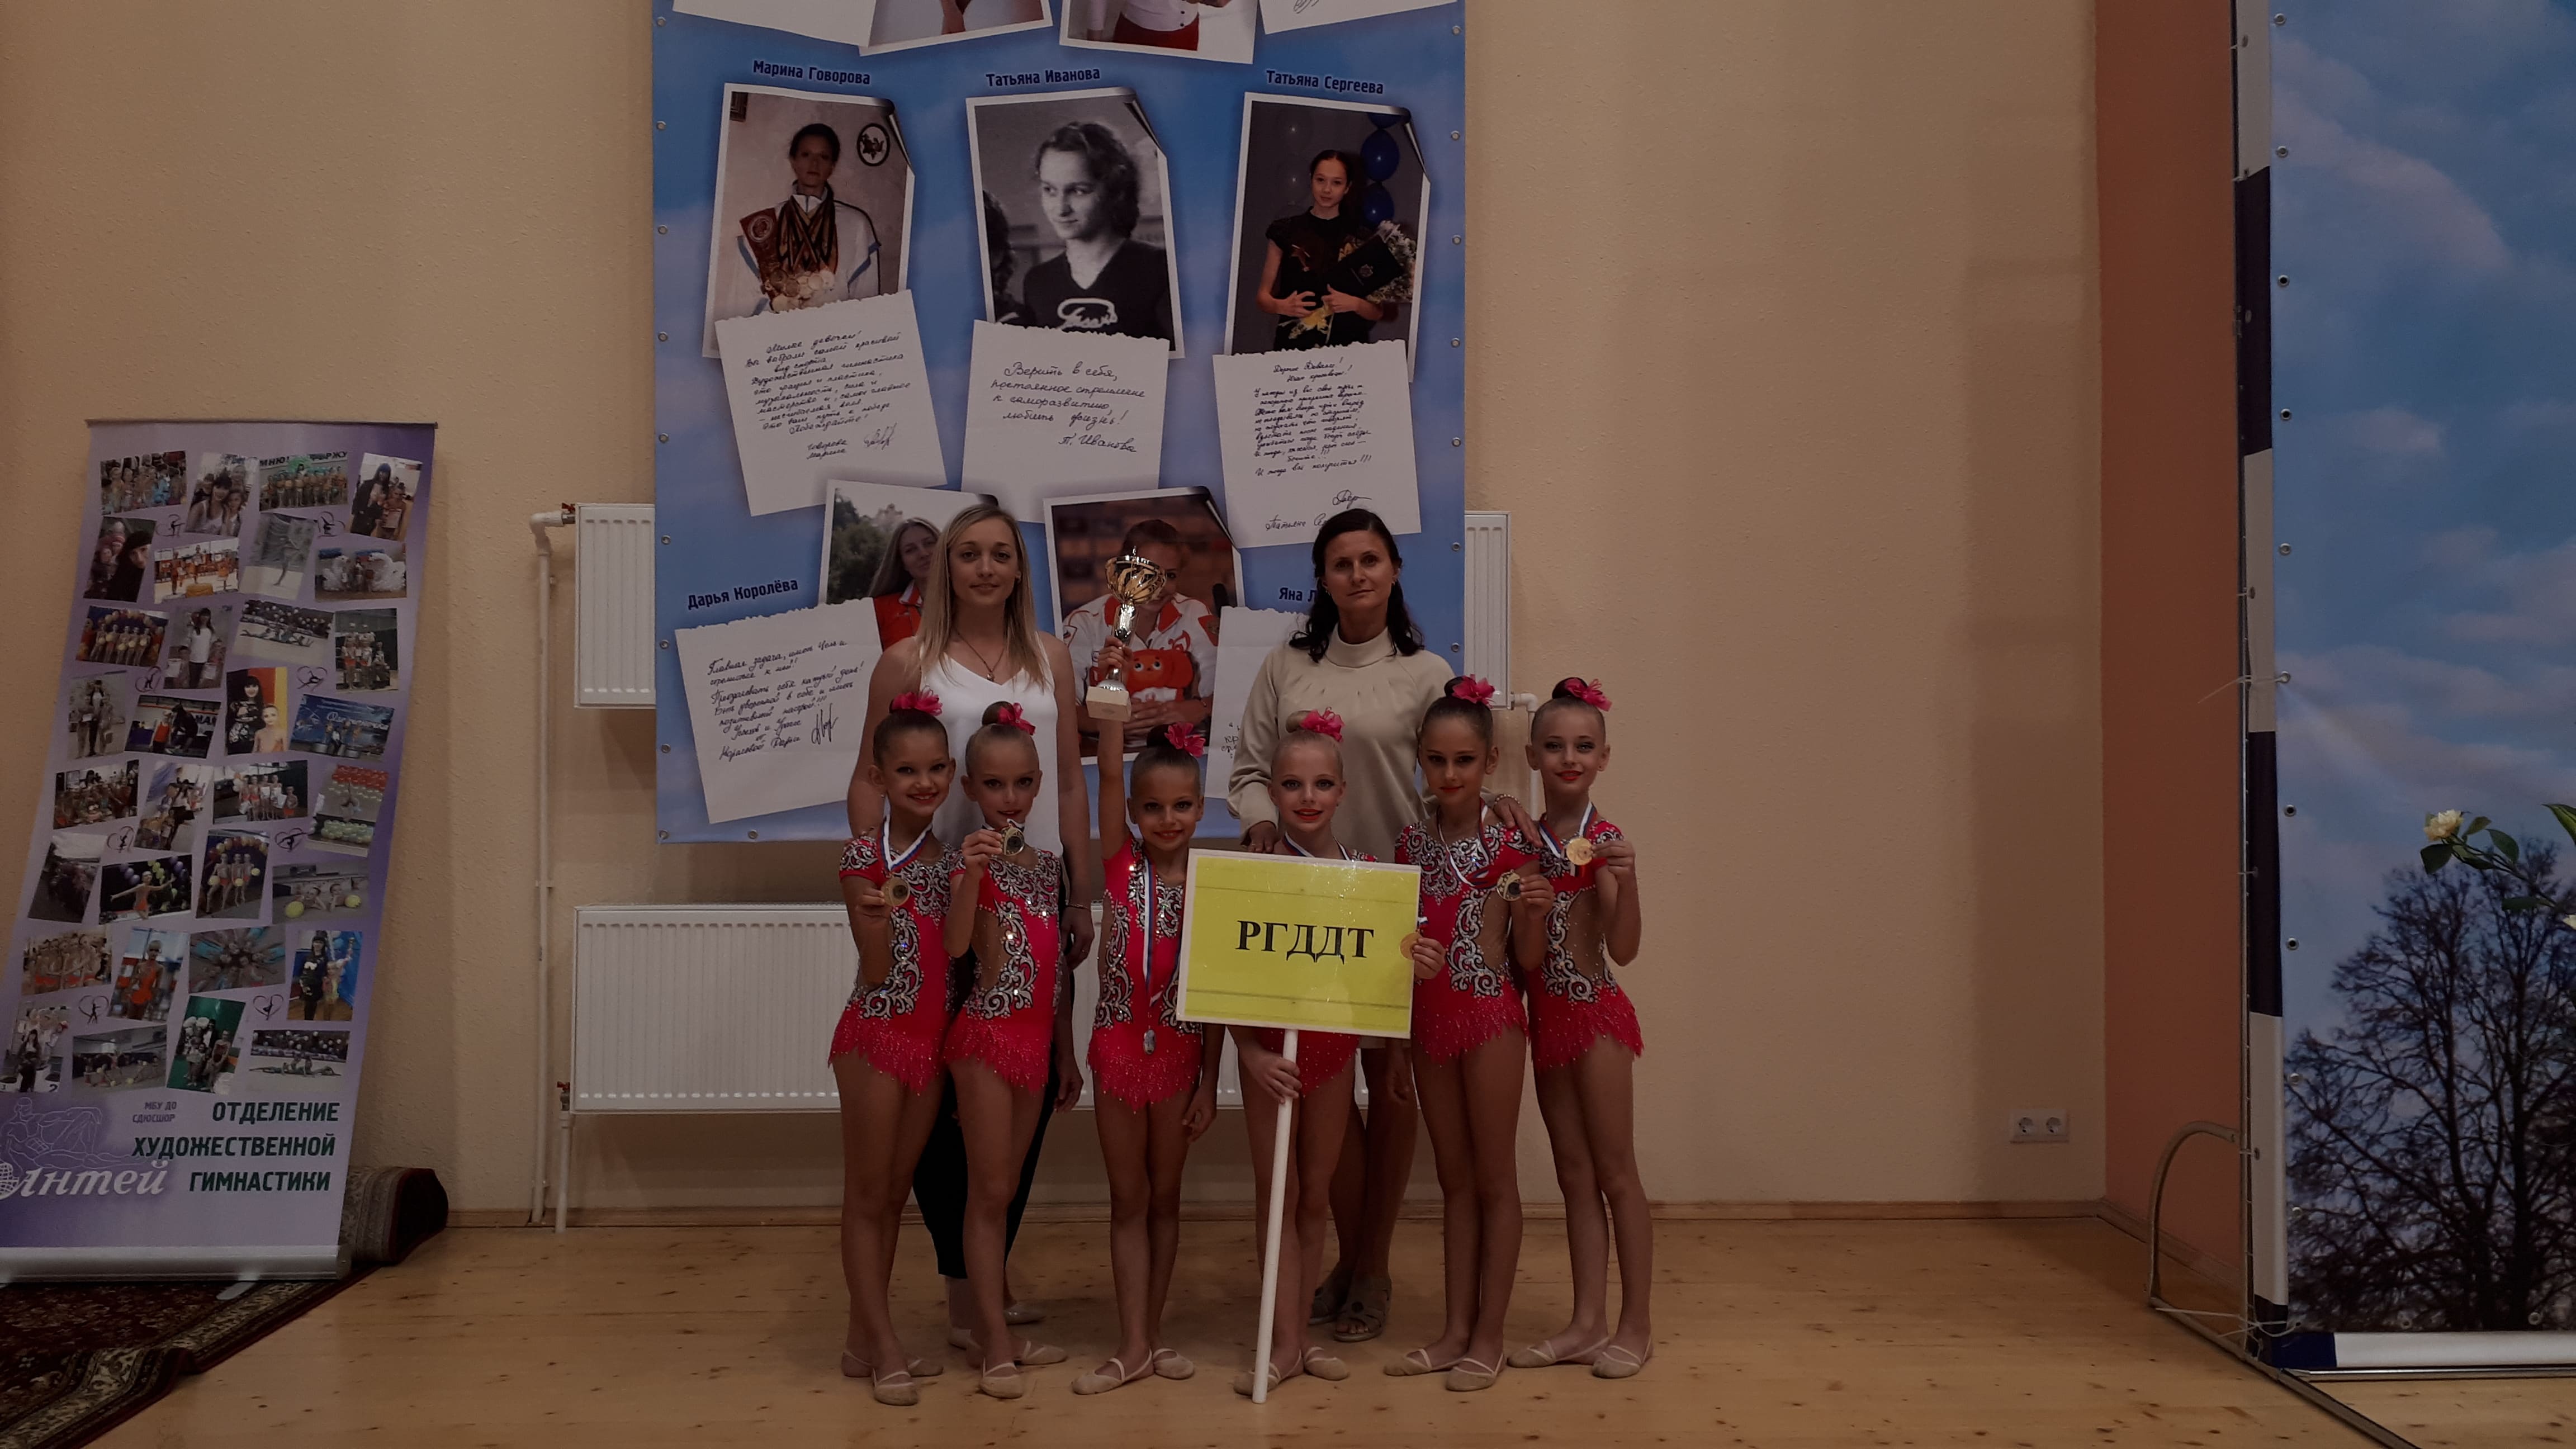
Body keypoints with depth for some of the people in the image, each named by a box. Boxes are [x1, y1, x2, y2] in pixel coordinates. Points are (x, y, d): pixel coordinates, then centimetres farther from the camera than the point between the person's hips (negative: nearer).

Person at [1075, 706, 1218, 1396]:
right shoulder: (1122, 863, -4)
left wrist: (1210, 1080, -2)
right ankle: (1133, 1345, 9)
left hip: (1180, 1049, 0)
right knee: (1128, 1198, 6)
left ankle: (1152, 1332, 23)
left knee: (1165, 1195, 12)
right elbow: (1110, 772, -15)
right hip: (1118, 1045, 0)